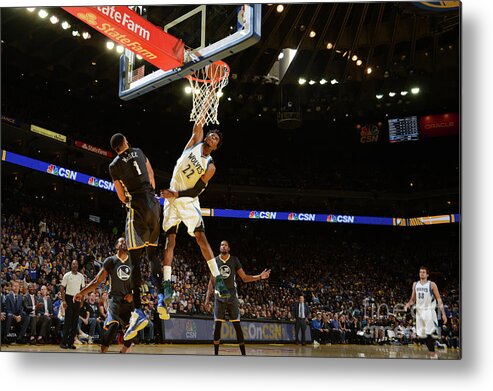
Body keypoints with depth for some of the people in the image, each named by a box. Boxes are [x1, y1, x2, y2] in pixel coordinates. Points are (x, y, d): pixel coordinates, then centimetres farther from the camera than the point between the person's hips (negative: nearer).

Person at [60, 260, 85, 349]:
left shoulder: (81, 276, 8)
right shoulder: (67, 275, -2)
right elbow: (62, 288, -5)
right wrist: (63, 300, -14)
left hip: (77, 299, 4)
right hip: (69, 298, -4)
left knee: (75, 322, 4)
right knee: (68, 321, -7)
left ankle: (71, 342, 9)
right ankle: (63, 342, -3)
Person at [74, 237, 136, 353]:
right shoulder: (110, 261, 0)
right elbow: (97, 281, 0)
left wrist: (133, 294, -8)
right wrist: (82, 293, -9)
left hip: (129, 299, 3)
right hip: (115, 298, -3)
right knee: (113, 325, -27)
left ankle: (122, 354, 21)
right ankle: (102, 353, -22)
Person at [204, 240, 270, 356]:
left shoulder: (234, 260, 2)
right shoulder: (215, 261, 6)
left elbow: (244, 278, 3)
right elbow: (212, 280, 10)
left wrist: (259, 277, -10)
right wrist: (207, 296, 3)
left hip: (232, 295, -1)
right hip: (219, 295, 1)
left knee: (237, 325, -4)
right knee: (217, 325, -3)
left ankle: (243, 353, -1)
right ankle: (216, 353, 4)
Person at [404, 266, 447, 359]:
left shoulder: (432, 285, -5)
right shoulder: (415, 284, 9)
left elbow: (439, 299, -5)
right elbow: (413, 299, 17)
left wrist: (443, 313, -11)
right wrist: (408, 304, -5)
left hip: (429, 311, -5)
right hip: (419, 311, 5)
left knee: (429, 334, -12)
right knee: (421, 335, 6)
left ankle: (433, 354, -2)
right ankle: (431, 352, 20)